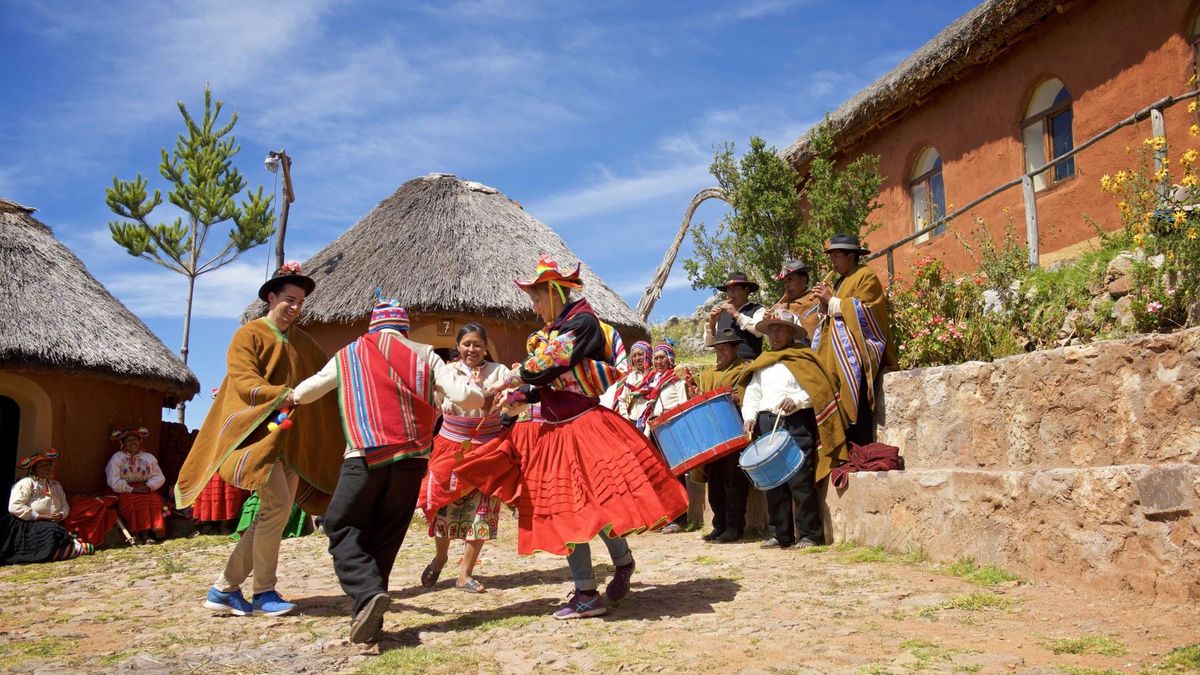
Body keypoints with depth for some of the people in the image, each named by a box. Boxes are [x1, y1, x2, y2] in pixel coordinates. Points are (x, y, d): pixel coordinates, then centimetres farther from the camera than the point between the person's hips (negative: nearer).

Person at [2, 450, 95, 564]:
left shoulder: (56, 485, 24)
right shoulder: (27, 483, 1)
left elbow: (65, 506, 23)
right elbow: (15, 507, -11)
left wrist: (61, 515, -3)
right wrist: (41, 517, -13)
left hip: (53, 525, 8)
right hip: (30, 524, -8)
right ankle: (78, 547, -35)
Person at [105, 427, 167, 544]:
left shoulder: (149, 457, 14)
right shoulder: (116, 458, 3)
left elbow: (159, 477, 9)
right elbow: (114, 483, -7)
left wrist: (148, 486, -11)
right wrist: (132, 489, -15)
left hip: (147, 491, 3)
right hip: (125, 493, -3)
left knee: (155, 499, -29)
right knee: (139, 501, -33)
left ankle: (156, 531, -36)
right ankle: (143, 534, -37)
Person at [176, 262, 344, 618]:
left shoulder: (302, 341, 15)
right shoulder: (249, 335, -4)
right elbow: (245, 383, -16)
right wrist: (284, 394, -31)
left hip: (291, 438, 7)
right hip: (258, 431, -7)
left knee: (272, 516, 6)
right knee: (278, 505, -17)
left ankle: (225, 588, 16)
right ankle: (264, 592, -2)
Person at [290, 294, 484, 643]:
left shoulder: (348, 355, 14)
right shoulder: (424, 354, 12)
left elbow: (303, 394, 26)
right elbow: (465, 397, 1)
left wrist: (292, 395, 50)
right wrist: (479, 394, 25)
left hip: (365, 456, -2)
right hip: (411, 457, 2)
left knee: (342, 528, 9)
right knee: (385, 538, 13)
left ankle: (368, 592, -15)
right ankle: (368, 617, 12)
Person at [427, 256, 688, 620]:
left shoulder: (583, 321, -10)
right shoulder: (554, 330, 16)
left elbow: (543, 367, -17)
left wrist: (505, 383, -4)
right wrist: (517, 397, 1)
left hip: (583, 425, -8)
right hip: (554, 427, 9)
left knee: (596, 503, -8)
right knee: (564, 506, 8)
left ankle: (622, 561, 16)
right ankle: (586, 592, 18)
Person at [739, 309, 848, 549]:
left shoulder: (802, 358, 5)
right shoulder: (761, 364, 21)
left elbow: (818, 389, -6)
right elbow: (752, 394, 15)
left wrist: (796, 401, -20)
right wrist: (749, 416, -2)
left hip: (797, 423, -5)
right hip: (766, 423, 6)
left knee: (800, 480, -10)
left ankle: (810, 534, -1)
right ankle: (780, 534, 14)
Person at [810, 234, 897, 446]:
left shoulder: (866, 276, 0)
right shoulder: (840, 281, 24)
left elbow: (861, 310, -12)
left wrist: (832, 300, -8)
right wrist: (825, 305, 4)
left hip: (855, 354, -7)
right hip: (839, 356, 7)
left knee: (855, 404, -15)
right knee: (840, 405, -2)